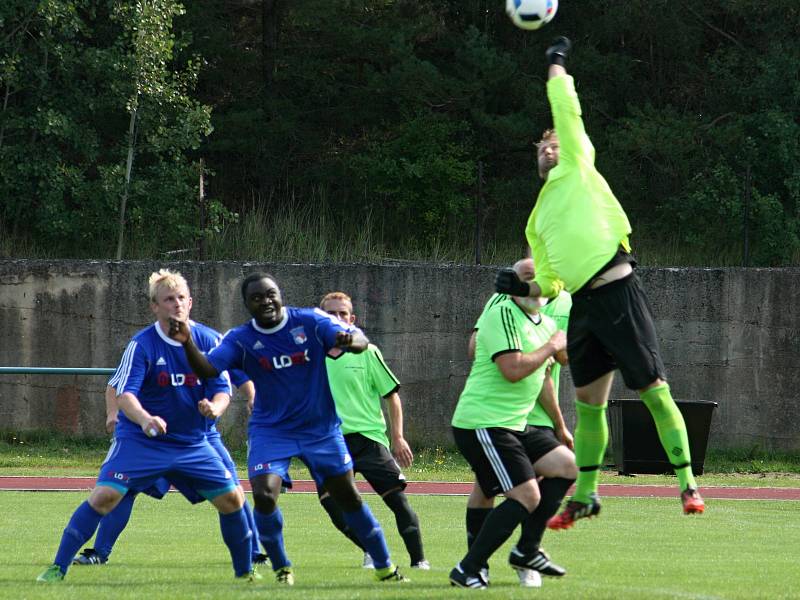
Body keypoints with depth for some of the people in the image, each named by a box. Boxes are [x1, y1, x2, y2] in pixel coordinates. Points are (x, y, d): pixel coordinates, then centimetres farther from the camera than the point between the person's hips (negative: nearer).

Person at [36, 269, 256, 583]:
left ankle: (245, 570, 21)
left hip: (192, 443, 4)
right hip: (140, 440, -4)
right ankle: (58, 567, -14)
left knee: (231, 498, 0)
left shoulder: (209, 340, -3)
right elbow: (124, 394, -20)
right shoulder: (142, 344, -13)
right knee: (104, 495, -20)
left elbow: (223, 389, 0)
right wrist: (145, 419, -41)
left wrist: (214, 406, -25)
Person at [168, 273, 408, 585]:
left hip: (321, 428, 0)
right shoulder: (240, 340, -8)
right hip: (271, 431, 0)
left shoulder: (310, 322, -10)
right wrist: (187, 343, -41)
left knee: (348, 497, 6)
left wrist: (351, 340, -44)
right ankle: (281, 568, 2)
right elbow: (207, 368, -21)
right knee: (264, 496, -20)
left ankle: (384, 568, 22)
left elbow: (360, 340, -19)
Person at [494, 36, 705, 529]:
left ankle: (688, 484, -4)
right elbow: (551, 284, 23)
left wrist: (557, 65, 12)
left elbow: (567, 113, 0)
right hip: (582, 302, 7)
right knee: (589, 403, 11)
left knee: (655, 391, -6)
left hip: (617, 289, -7)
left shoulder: (579, 169, 9)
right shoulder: (539, 219, 23)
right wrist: (524, 287, 3)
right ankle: (585, 496, 19)